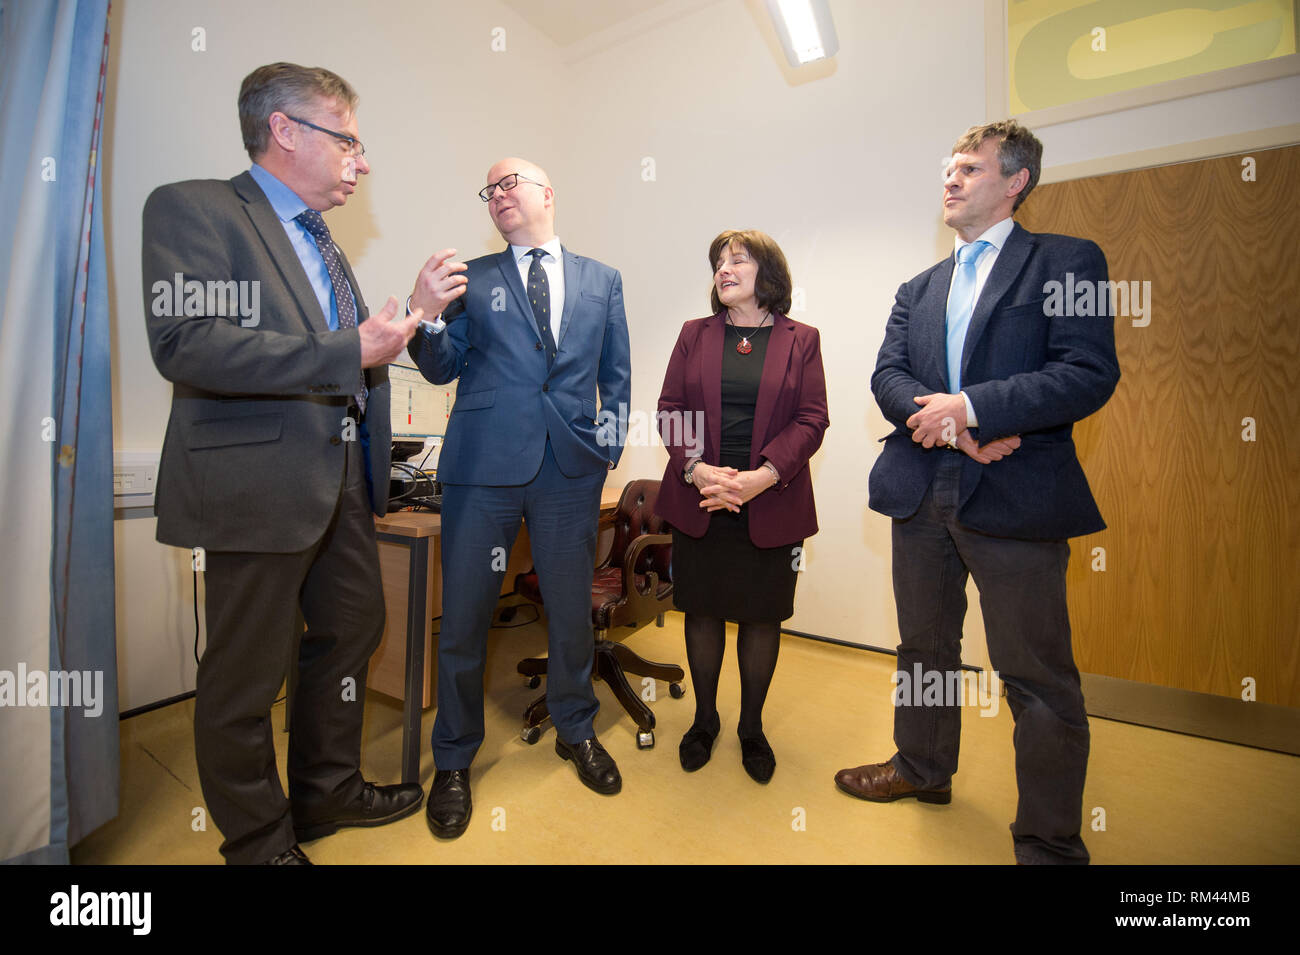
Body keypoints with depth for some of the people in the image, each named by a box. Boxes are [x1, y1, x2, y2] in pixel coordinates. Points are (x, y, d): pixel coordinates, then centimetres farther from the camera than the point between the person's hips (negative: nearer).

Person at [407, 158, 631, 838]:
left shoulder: (602, 281, 14)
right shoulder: (472, 278, 12)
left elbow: (616, 375, 14)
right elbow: (442, 369, 8)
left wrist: (610, 448, 6)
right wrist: (426, 318, -11)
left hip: (572, 467, 1)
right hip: (485, 464, 0)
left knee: (571, 608, 11)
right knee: (463, 615, 5)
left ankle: (575, 730, 37)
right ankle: (453, 759, 29)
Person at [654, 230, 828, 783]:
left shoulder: (801, 339, 6)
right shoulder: (695, 334, 11)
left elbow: (812, 419, -3)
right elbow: (670, 410, 3)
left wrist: (763, 477, -18)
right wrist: (695, 469, -14)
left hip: (771, 505, -1)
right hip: (698, 503, 2)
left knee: (762, 616, 9)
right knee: (702, 611, 10)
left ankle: (751, 726, 32)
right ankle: (704, 720, 33)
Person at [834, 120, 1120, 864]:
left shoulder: (1068, 261, 3)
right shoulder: (918, 289, 17)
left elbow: (1091, 374, -10)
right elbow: (887, 377, 3)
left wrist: (970, 407, -19)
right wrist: (949, 426, -14)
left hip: (1015, 496, -5)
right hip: (922, 494, 5)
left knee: (1040, 679, 4)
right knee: (924, 648, 19)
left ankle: (1050, 842, 25)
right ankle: (923, 768, 42)